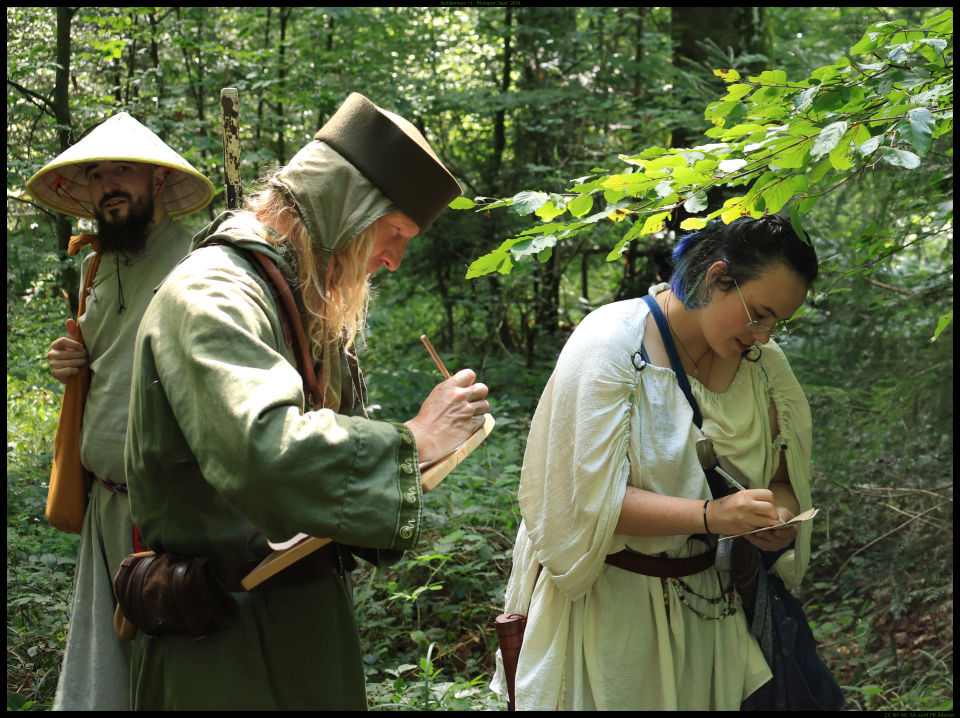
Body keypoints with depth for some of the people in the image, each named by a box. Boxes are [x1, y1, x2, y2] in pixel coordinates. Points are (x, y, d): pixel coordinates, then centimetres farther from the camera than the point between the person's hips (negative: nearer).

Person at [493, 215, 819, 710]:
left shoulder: (765, 362, 1)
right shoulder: (611, 345, -17)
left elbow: (782, 479, 10)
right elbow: (589, 498, -22)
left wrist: (778, 517, -14)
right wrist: (709, 516, -31)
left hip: (710, 606, 5)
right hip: (610, 608, -5)